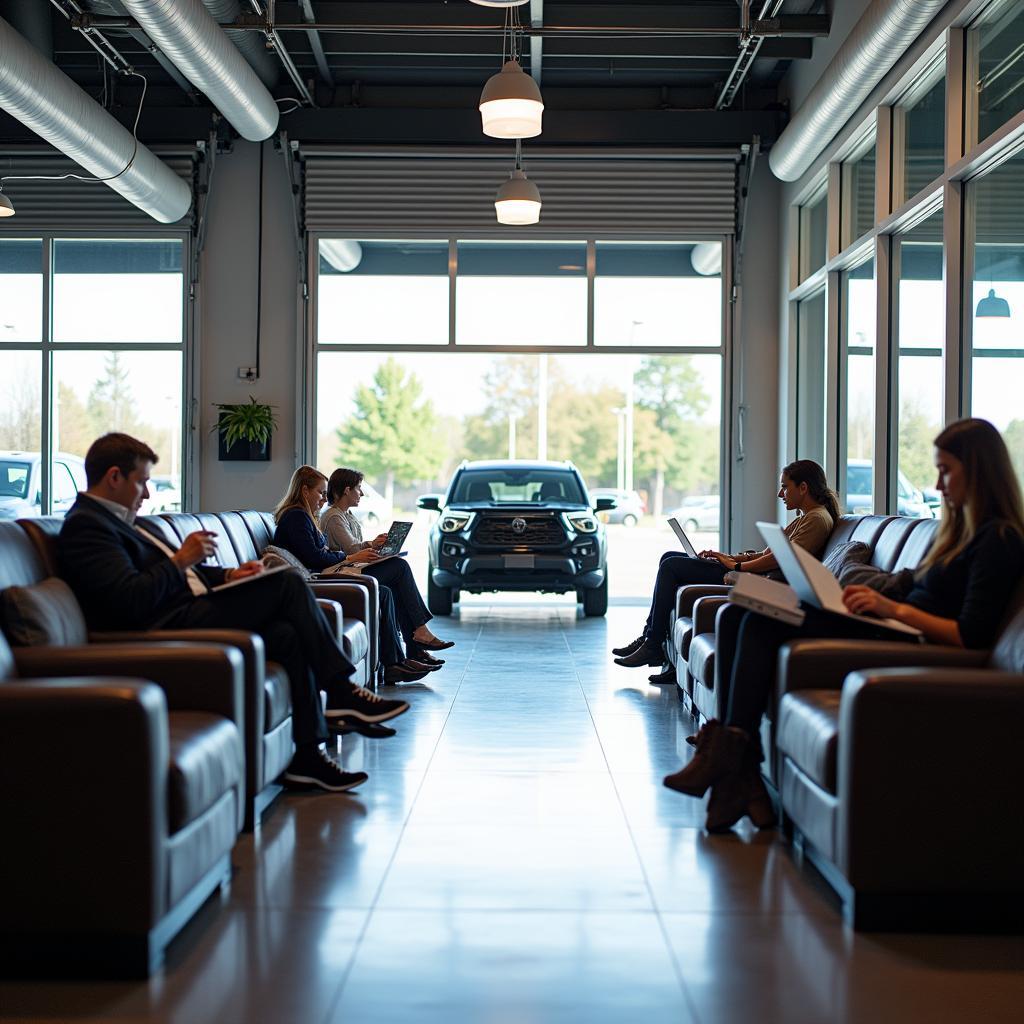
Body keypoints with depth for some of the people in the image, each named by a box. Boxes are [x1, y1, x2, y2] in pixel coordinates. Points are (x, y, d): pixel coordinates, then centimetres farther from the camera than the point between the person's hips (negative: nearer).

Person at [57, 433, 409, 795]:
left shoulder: (115, 521, 22)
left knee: (285, 635, -6)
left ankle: (307, 754, -6)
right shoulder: (85, 526, -11)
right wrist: (181, 559, -14)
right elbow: (131, 600, -23)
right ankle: (340, 693, -6)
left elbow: (178, 574, 25)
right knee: (287, 585, -14)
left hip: (190, 615, 10)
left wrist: (227, 576, 10)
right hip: (169, 628, -10)